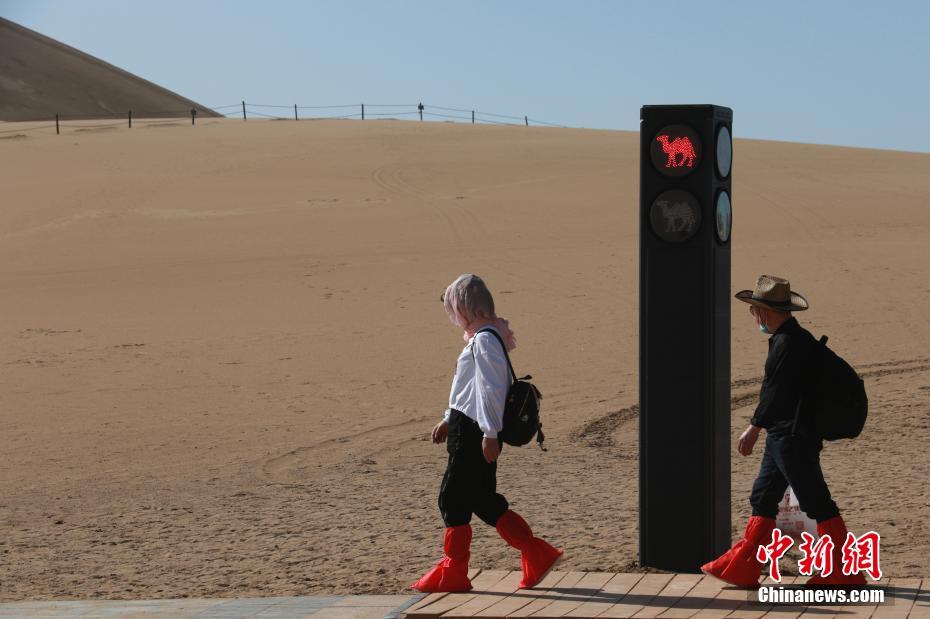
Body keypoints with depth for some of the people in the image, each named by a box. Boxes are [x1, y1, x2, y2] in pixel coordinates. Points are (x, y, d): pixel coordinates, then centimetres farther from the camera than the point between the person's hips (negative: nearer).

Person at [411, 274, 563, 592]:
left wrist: (490, 433, -22)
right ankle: (537, 554, 14)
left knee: (453, 498, -1)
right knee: (482, 500, 12)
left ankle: (453, 574, 7)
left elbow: (491, 389, -21)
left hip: (474, 434, -10)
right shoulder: (485, 336, 16)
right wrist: (449, 419, 28)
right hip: (470, 429, 10)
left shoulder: (484, 339, -16)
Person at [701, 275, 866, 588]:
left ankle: (845, 572, 3)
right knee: (762, 499, 13)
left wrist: (753, 429, -13)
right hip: (781, 437, 11)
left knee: (817, 504, -4)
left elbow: (776, 392, -20)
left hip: (794, 440, -11)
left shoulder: (789, 343, -19)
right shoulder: (796, 338, 13)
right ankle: (741, 568, 19)